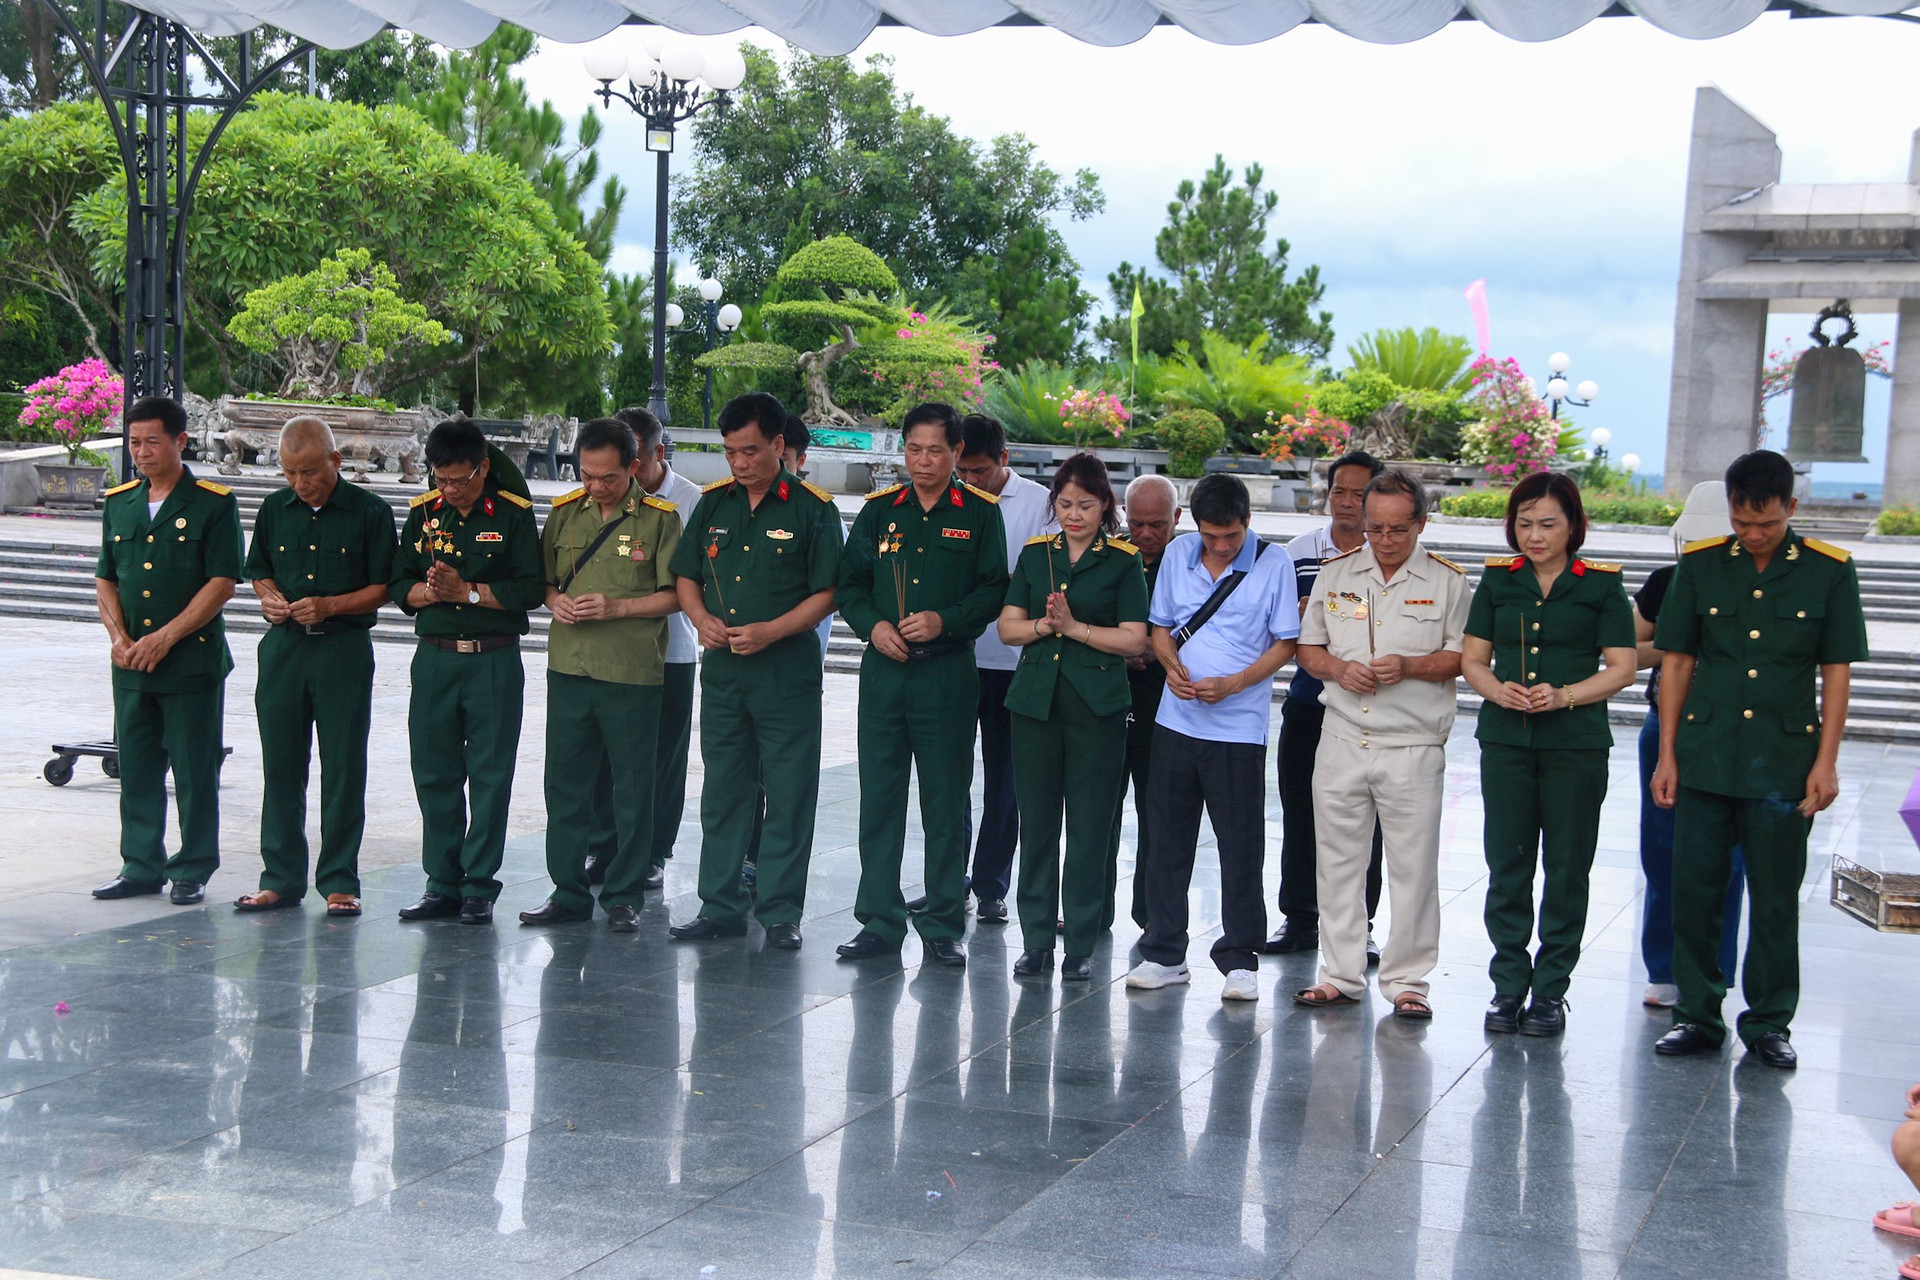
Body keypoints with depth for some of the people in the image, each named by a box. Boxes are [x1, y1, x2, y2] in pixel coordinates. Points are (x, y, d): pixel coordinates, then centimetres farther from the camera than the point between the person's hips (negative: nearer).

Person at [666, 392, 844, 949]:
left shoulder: (812, 507, -5)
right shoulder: (714, 502, 8)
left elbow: (827, 593, -7)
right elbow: (686, 577, 15)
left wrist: (771, 631, -18)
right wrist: (702, 619, -5)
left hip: (788, 668, -5)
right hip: (721, 667, 5)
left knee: (789, 794, 1)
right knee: (722, 789, 10)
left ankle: (780, 911, 9)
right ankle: (720, 906, 19)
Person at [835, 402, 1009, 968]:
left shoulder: (978, 513, 2)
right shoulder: (879, 510, 9)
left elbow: (994, 591, -1)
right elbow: (849, 584, 11)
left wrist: (945, 621, -15)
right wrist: (872, 625, -7)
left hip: (947, 672, -2)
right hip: (883, 669, 3)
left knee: (946, 803, 2)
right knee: (879, 796, 4)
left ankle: (943, 927, 10)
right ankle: (879, 921, 12)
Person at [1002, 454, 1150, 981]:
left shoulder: (1123, 561, 1)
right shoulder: (1035, 553, 11)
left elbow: (1134, 640, -5)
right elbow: (1008, 626, 10)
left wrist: (1074, 626, -12)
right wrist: (1042, 626, -9)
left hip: (1097, 708, -3)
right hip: (1036, 701, 3)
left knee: (1089, 829, 1)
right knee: (1036, 823, 5)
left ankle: (1081, 946, 9)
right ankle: (1036, 941, 14)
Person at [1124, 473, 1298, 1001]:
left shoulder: (1273, 564, -5)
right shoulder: (1178, 554, 5)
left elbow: (1285, 643, -3)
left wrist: (1234, 684, -16)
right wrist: (1172, 666, -8)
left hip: (1239, 726, -4)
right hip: (1176, 718, 4)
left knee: (1241, 847, 1)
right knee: (1166, 838, 9)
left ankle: (1240, 959, 12)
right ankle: (1164, 953, 19)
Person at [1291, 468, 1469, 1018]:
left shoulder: (1448, 580, 1)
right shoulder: (1336, 573, 9)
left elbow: (1463, 657, 0)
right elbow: (1307, 646, 14)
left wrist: (1408, 667, -16)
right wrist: (1338, 667, -7)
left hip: (1413, 746, -3)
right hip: (1342, 740, 3)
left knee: (1413, 866, 0)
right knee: (1338, 861, 7)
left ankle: (1407, 979, 10)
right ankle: (1340, 974, 18)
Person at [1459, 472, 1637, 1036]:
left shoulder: (1600, 583, 1)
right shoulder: (1498, 579, 9)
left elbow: (1621, 668, -1)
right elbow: (1473, 660, 10)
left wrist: (1565, 695, -16)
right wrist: (1498, 690, -11)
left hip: (1577, 742, -2)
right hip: (1505, 738, 2)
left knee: (1566, 868, 2)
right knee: (1507, 864, 2)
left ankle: (1551, 990, 11)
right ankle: (1509, 985, 12)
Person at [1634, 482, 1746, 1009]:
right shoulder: (1664, 583, 5)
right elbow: (1627, 652, 9)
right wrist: (1673, 646, -9)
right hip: (1664, 731, 3)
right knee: (1662, 853, 7)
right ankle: (1665, 972, 18)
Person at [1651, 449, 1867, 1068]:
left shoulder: (1828, 571, 0)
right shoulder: (1700, 565, 3)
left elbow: (1837, 671, 2)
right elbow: (1676, 662, 7)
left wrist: (1826, 760, -3)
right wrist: (1667, 754, 4)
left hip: (1785, 760, -1)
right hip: (1705, 755, 2)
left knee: (1775, 898, 5)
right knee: (1694, 889, 4)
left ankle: (1769, 1022, 17)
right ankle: (1697, 1015, 16)